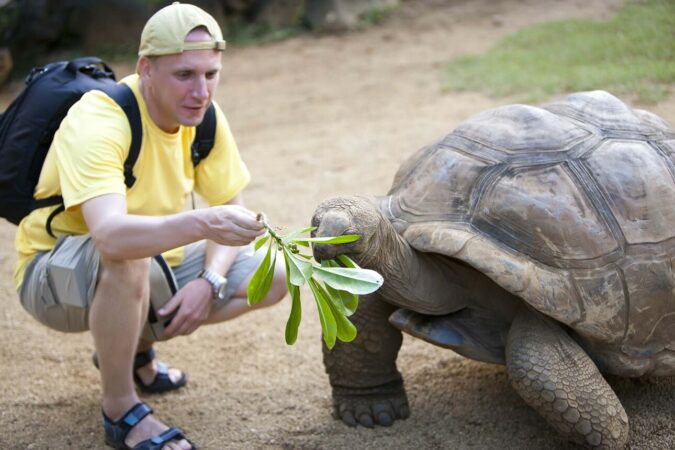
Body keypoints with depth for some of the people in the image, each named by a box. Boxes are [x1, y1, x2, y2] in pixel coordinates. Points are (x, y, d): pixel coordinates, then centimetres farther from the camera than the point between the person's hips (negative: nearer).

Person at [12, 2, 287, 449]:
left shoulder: (205, 115, -9)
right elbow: (110, 234, -45)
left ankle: (135, 344, 12)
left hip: (154, 265, 7)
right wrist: (201, 223, -61)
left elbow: (231, 207, 0)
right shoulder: (98, 121, -30)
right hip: (56, 274, -7)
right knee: (127, 257, -40)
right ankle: (121, 411, -18)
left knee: (273, 277, -5)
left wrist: (210, 281, -18)